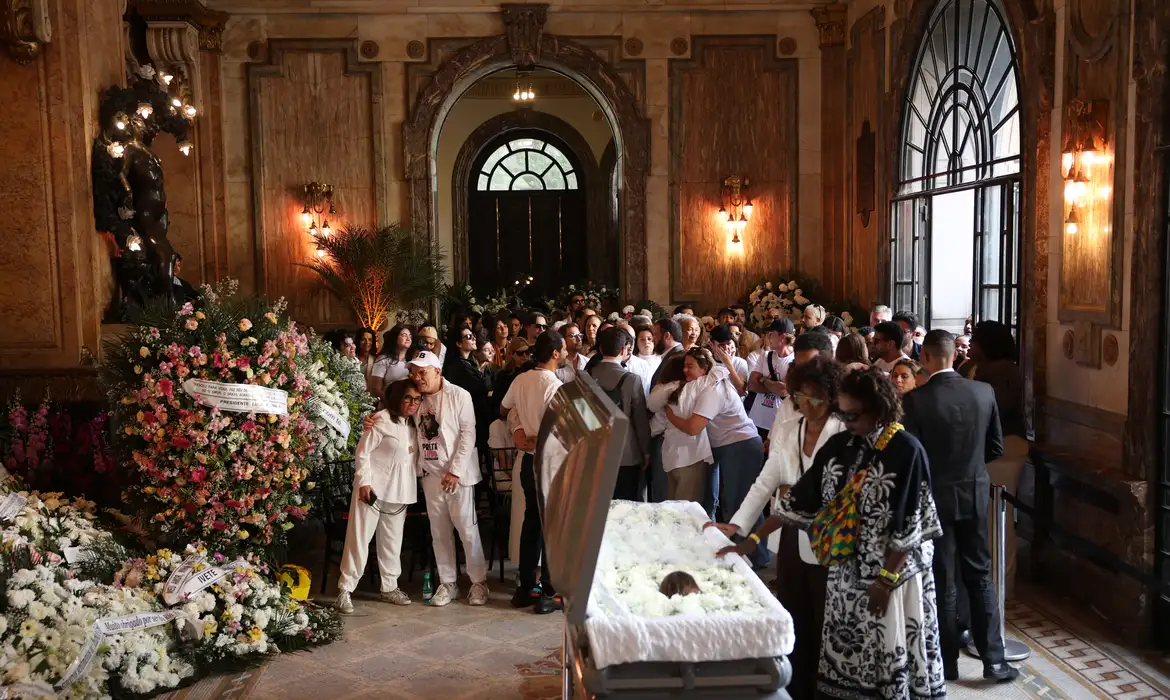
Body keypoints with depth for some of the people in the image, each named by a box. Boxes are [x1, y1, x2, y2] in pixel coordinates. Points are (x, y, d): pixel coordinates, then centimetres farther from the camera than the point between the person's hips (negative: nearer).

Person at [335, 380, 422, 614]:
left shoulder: (413, 425, 10)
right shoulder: (382, 420, -11)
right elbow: (362, 453, -12)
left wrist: (411, 489, 8)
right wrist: (364, 482, -17)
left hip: (399, 490, 7)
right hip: (373, 487, -6)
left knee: (392, 540, 13)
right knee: (359, 538, -3)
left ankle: (390, 587, 24)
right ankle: (345, 590, 3)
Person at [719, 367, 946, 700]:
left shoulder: (906, 450, -13)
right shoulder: (838, 445, 3)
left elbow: (911, 525, -14)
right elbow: (800, 498, 4)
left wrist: (886, 580, -17)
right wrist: (751, 540, 0)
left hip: (890, 572, -5)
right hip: (844, 571, 5)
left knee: (887, 656, 4)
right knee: (845, 653, 10)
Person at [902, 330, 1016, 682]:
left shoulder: (915, 399, -17)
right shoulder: (984, 392, -5)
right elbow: (996, 447, 4)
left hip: (935, 497, -3)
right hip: (974, 494, 3)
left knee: (942, 581, 8)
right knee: (980, 576, 15)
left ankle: (947, 662, 19)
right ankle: (993, 659, 18)